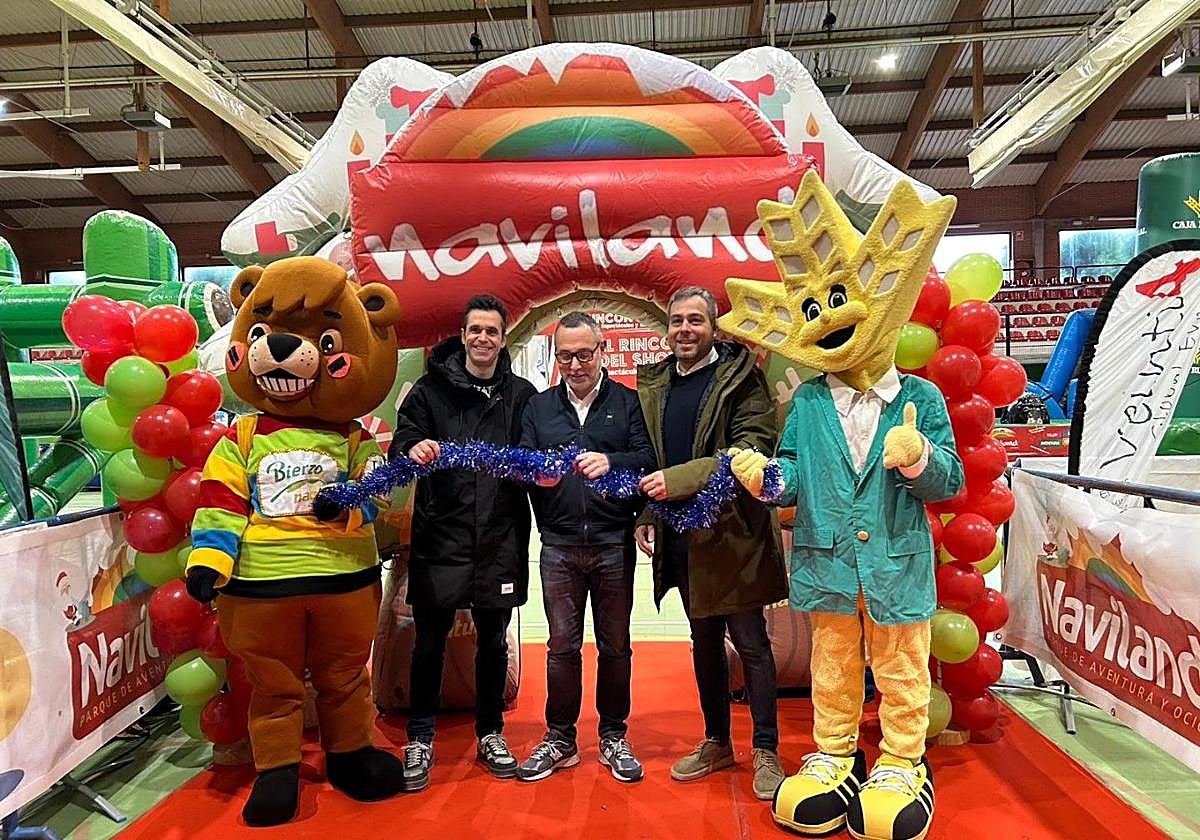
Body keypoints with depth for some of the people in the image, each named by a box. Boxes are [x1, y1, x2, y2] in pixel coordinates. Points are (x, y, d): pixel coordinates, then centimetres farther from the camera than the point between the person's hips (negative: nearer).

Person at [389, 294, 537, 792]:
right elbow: (400, 443, -2)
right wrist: (412, 449, -25)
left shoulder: (520, 394, 7)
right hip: (440, 535, -1)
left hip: (499, 539, 1)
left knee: (493, 641, 13)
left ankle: (490, 734, 30)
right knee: (429, 642, 6)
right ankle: (420, 740, 24)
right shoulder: (431, 389, 3)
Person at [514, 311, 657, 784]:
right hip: (559, 546, 2)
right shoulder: (539, 408, 13)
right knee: (562, 645, 9)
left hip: (614, 544, -1)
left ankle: (613, 737, 24)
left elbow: (649, 458, -7)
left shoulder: (628, 402, 5)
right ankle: (559, 739, 23)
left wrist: (610, 461, -25)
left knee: (614, 645, 9)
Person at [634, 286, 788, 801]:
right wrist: (646, 515, 5)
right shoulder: (653, 384, 10)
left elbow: (752, 449, -18)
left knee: (750, 642, 4)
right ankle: (716, 743, 32)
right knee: (704, 640, 17)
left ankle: (765, 750, 19)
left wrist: (679, 479, -25)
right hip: (682, 537, 6)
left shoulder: (740, 377, -7)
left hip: (732, 531, -5)